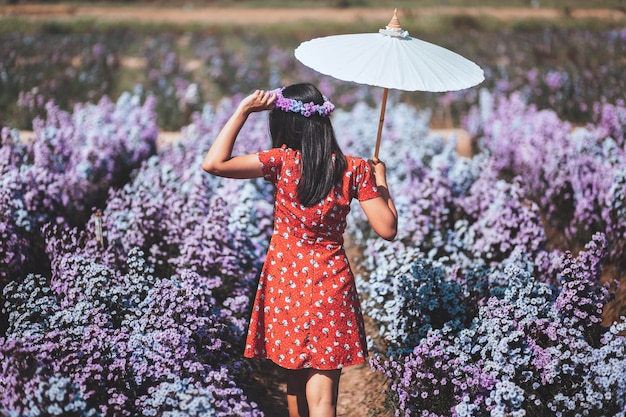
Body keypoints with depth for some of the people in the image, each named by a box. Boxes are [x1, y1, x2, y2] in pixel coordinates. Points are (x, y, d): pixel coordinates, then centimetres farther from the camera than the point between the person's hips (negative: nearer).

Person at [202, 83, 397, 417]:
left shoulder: (283, 161, -11)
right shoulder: (354, 169, -6)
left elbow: (213, 163, -15)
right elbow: (387, 229, -5)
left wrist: (243, 110, -8)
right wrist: (380, 180, 10)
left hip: (286, 285, 0)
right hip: (330, 286, 0)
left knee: (295, 382, 20)